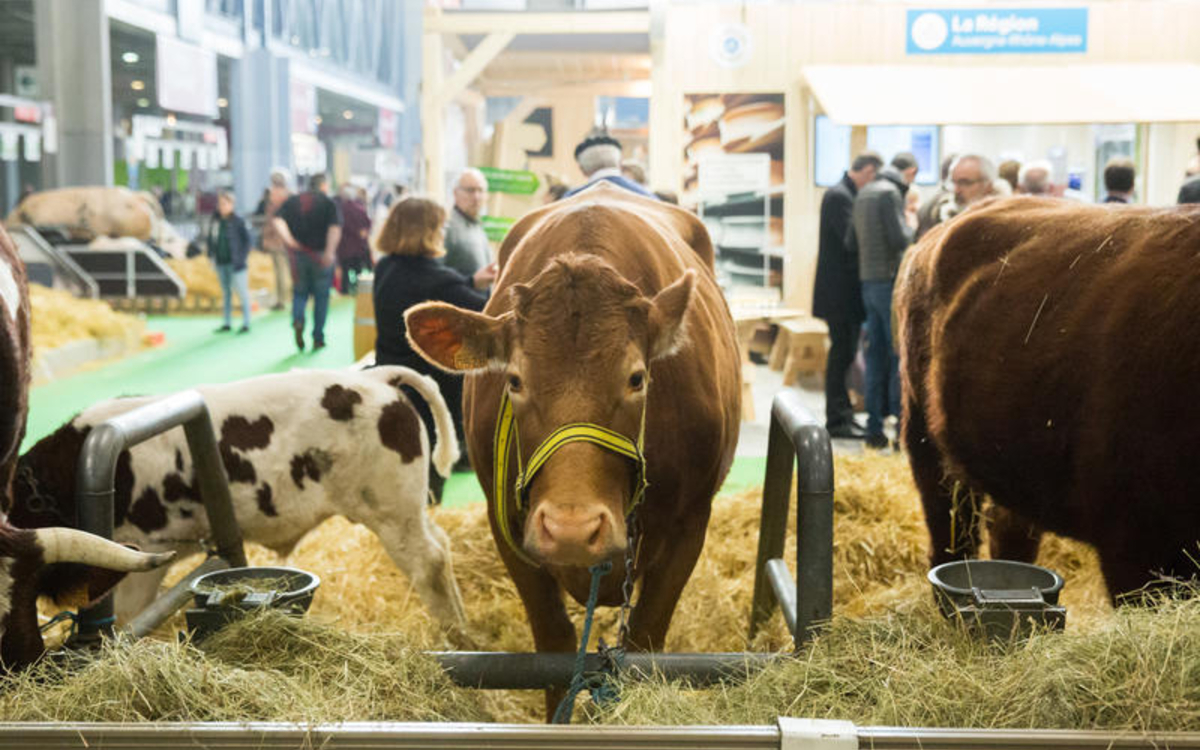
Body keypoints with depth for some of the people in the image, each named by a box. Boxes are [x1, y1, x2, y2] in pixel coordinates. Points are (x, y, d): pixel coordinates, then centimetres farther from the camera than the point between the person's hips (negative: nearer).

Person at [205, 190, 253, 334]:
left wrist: (242, 257, -11)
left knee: (242, 292, -2)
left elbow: (247, 240, -6)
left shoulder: (238, 221, -10)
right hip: (221, 263, 5)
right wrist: (211, 255, 6)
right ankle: (227, 323, 21)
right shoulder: (215, 221, 4)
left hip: (235, 263, -5)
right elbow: (211, 240, 14)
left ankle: (246, 324, 4)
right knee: (226, 293, 13)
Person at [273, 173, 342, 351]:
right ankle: (318, 338, 10)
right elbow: (335, 228, -18)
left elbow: (278, 220, -7)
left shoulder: (292, 201, 8)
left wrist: (288, 239, -15)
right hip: (321, 255, -2)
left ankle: (298, 318, -14)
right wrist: (330, 252, -19)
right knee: (321, 296, 8)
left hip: (298, 255, 2)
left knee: (299, 292, 16)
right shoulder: (329, 204, -2)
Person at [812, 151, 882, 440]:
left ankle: (841, 417, 20)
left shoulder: (848, 195, 15)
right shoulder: (839, 196, -15)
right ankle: (838, 420, 1)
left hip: (847, 291, 10)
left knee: (843, 353, 13)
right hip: (840, 292, -10)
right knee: (842, 353, -5)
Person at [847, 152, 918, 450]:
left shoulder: (864, 193, 14)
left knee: (876, 353, 10)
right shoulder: (890, 193, -12)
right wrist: (911, 226, 1)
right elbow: (900, 240, -17)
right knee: (901, 351, -3)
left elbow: (850, 241, 16)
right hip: (890, 281, -8)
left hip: (868, 280, 8)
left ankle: (875, 427, 12)